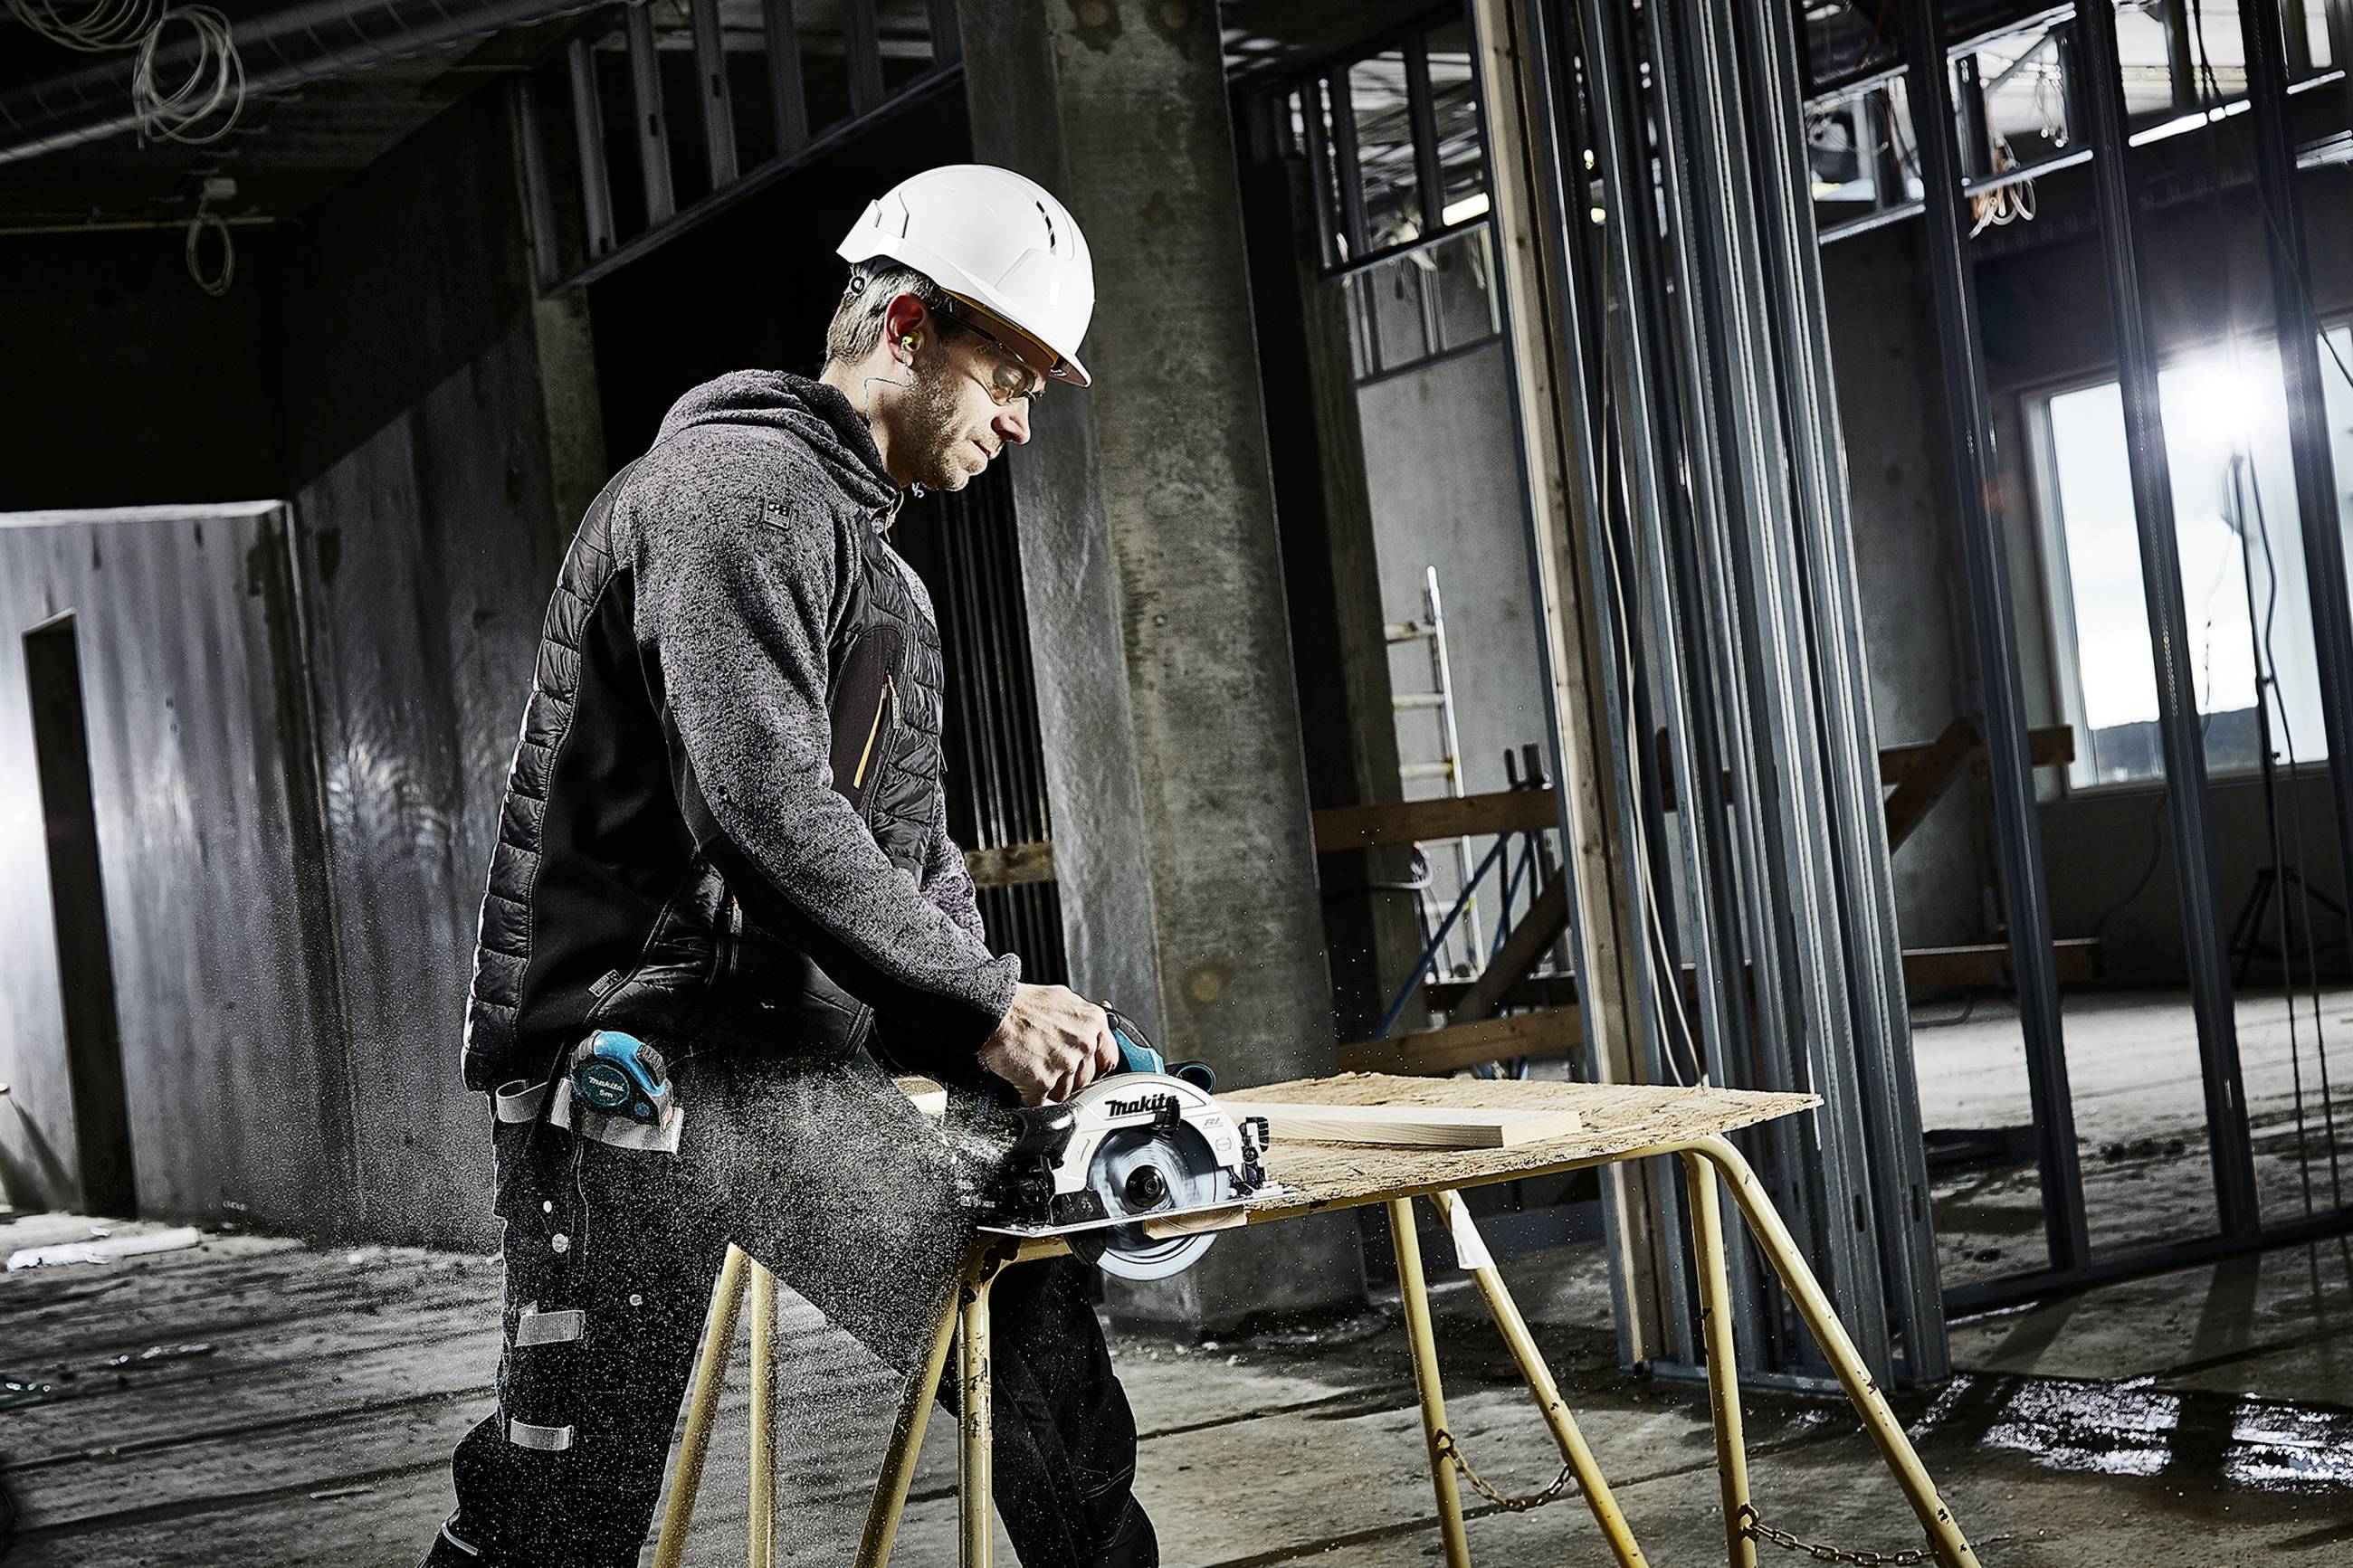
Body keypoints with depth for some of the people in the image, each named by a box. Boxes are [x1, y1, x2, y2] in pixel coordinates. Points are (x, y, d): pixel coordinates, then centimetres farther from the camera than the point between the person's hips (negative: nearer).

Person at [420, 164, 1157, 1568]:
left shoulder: (870, 546, 21)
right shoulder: (740, 486, -13)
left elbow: (911, 837, 20)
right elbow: (762, 809, -24)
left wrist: (1014, 1035, 6)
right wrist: (981, 1003, -18)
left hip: (794, 1056, 10)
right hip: (637, 1052, -10)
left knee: (1031, 1295, 12)